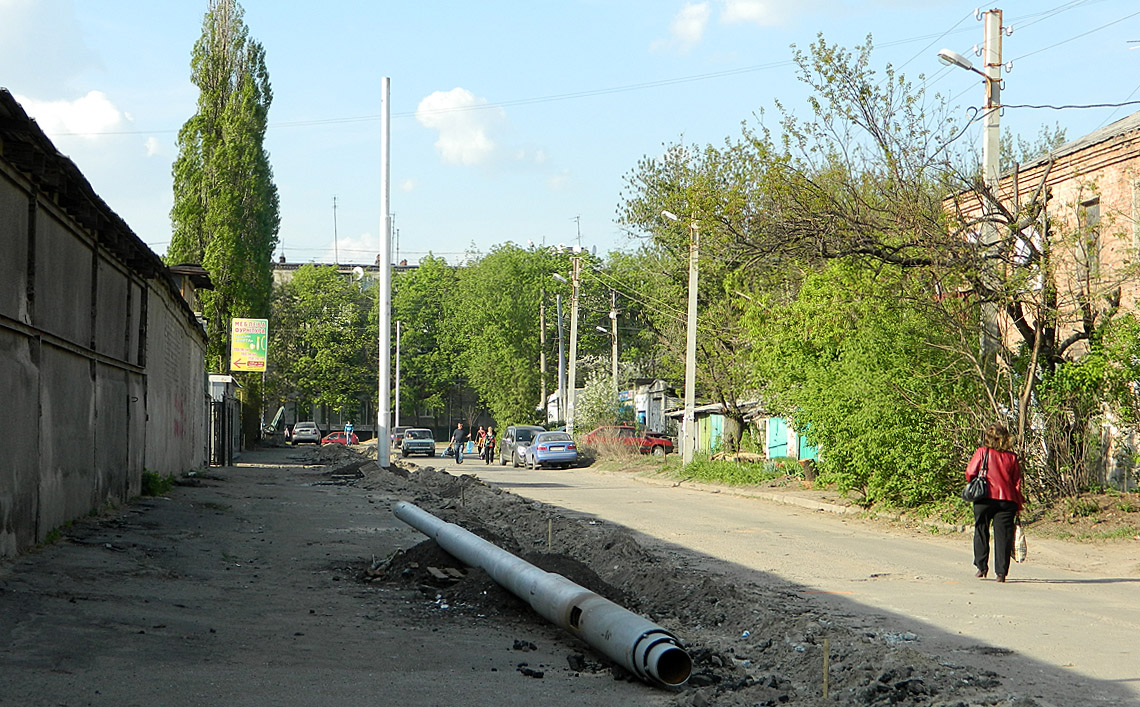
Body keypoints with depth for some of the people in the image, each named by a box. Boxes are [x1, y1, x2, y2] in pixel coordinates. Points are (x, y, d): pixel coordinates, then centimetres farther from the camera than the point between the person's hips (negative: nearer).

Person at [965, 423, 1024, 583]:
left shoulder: (982, 452, -1)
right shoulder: (1012, 457, 6)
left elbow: (970, 473, -4)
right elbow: (1017, 482, 6)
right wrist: (1018, 506, 11)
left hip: (985, 498, -2)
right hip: (1007, 500, 2)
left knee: (981, 532, 13)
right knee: (1003, 535, 3)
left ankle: (982, 567, 13)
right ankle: (1001, 572, -2)